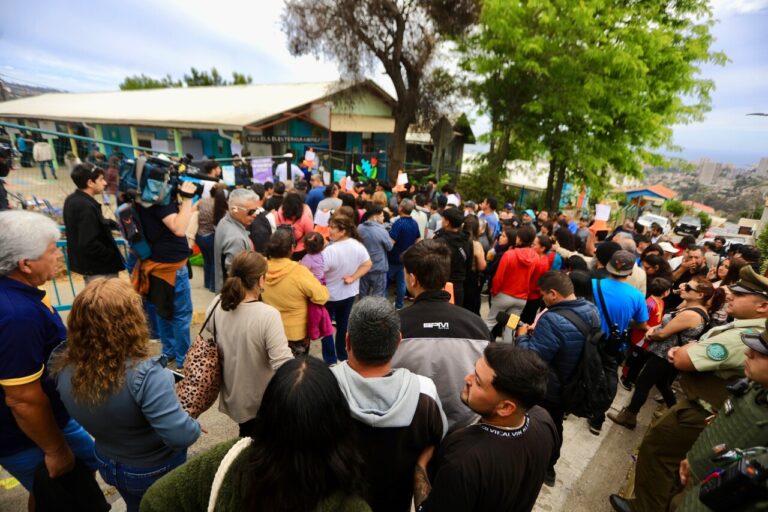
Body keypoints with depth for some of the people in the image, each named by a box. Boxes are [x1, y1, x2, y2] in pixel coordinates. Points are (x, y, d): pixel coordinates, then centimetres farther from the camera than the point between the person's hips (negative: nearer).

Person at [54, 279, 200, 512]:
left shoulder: (64, 369, -20)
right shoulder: (143, 374, -39)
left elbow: (84, 415, 0)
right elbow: (180, 437, -37)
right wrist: (194, 426, -19)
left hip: (107, 464, 5)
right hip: (156, 469, -4)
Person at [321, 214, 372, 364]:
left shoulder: (329, 250, -29)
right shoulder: (357, 245, -12)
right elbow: (368, 264, -6)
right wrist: (353, 278, -8)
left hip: (330, 295, -5)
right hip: (350, 293, 5)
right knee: (343, 325, 22)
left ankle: (330, 361, 21)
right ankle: (343, 356, 36)